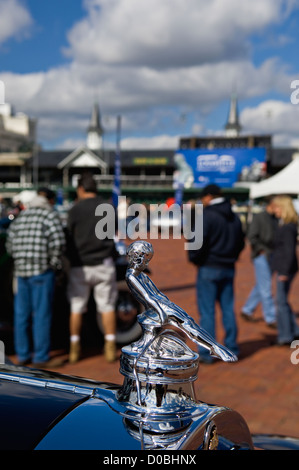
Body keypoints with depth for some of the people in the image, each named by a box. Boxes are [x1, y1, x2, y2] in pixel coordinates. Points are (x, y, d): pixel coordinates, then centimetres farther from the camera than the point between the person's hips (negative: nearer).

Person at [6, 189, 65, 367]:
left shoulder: (19, 219, 18)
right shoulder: (50, 215, -1)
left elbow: (10, 246, 16)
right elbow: (58, 242, -14)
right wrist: (54, 262, -3)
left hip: (21, 270, 7)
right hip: (42, 271, -6)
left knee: (21, 314, 11)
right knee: (42, 314, -2)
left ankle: (23, 355, 19)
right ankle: (41, 357, 2)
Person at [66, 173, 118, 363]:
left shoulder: (75, 210, -4)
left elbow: (69, 238, 0)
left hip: (80, 267, -1)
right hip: (103, 264, 1)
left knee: (76, 308, 8)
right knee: (107, 307, 8)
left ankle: (74, 348, 13)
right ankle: (110, 347, 9)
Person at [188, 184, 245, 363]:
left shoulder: (207, 216, -13)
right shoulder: (234, 217, 11)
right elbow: (241, 242, 16)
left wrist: (194, 258, -2)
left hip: (209, 268, -7)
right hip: (229, 269, 7)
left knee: (207, 311, 0)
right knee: (228, 309, 11)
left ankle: (206, 352, 4)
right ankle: (231, 349, 16)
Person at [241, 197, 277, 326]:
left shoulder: (275, 219, 13)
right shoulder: (258, 217, -9)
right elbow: (251, 237, -13)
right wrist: (264, 250, -16)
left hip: (271, 257, 8)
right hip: (261, 256, -8)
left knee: (261, 286, 12)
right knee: (266, 287, -5)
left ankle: (246, 310, 24)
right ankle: (271, 318, 0)